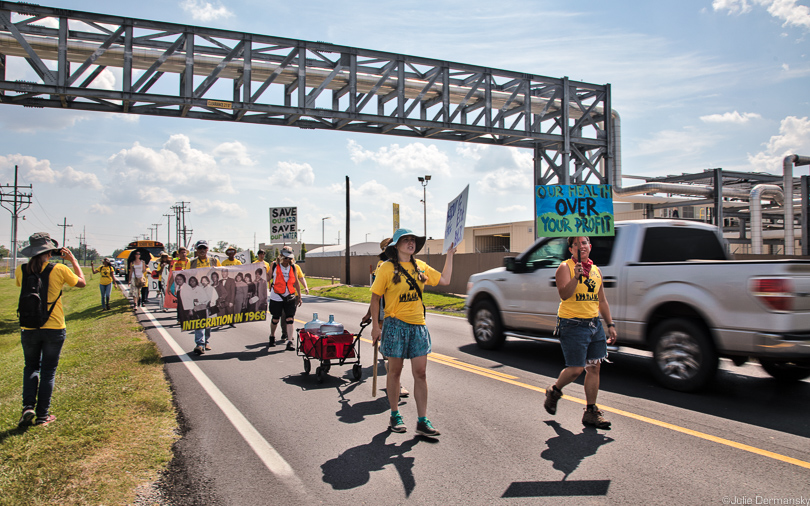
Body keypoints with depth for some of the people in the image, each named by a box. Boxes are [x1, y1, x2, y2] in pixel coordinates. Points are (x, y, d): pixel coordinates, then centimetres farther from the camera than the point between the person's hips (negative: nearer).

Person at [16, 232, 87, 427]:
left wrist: (38, 261, 15)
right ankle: (42, 415, 14)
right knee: (48, 371, 9)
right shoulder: (59, 270, -12)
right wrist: (73, 260, 12)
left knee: (31, 367, 20)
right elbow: (82, 283, 5)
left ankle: (28, 407, 5)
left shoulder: (21, 270, -4)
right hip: (54, 329, -2)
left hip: (29, 329, 2)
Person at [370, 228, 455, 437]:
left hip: (418, 325, 4)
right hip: (395, 325, -4)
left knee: (421, 373, 2)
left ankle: (422, 421, 8)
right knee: (395, 371, 7)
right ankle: (395, 415, 23)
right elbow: (375, 297, -3)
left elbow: (444, 280, 13)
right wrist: (375, 325, -6)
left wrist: (450, 254, 12)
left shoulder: (421, 267, 9)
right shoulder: (387, 267, -5)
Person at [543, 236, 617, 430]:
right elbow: (564, 295, -20)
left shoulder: (596, 270, 13)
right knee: (576, 369, -5)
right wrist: (576, 277, -32)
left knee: (594, 368, 6)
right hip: (572, 324, -6)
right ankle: (554, 392, 24)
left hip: (594, 323, 7)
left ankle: (591, 412, 16)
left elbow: (602, 301, 20)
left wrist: (610, 324, 16)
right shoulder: (565, 267, -6)